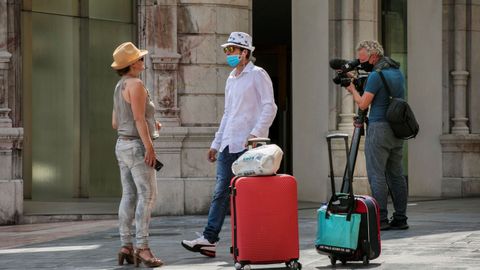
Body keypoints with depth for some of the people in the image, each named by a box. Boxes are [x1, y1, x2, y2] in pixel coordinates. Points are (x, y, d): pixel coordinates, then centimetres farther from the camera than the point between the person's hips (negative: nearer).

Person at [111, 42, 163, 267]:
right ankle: (142, 247, -17)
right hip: (137, 145, -9)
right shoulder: (135, 84, -12)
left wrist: (149, 125, 22)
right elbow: (139, 118, -19)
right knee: (147, 194, -11)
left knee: (129, 196, 7)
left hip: (122, 145, 9)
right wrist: (149, 145, -21)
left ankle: (126, 246, 5)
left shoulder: (119, 87, 16)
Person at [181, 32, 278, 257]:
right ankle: (209, 239, 0)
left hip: (248, 145, -7)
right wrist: (216, 143, 21)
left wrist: (256, 134, -21)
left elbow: (269, 107, -11)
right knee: (221, 192, 3)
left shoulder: (257, 75, -4)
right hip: (228, 145, 7)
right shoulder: (231, 80, 20)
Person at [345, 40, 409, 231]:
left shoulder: (376, 75, -13)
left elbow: (363, 104, -10)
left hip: (379, 129, -8)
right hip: (397, 129, 8)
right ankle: (400, 218, 10)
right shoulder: (397, 72, 14)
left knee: (376, 174, -6)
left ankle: (381, 219, -9)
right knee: (395, 174, 9)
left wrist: (353, 89, 7)